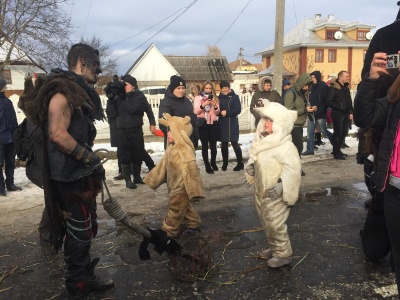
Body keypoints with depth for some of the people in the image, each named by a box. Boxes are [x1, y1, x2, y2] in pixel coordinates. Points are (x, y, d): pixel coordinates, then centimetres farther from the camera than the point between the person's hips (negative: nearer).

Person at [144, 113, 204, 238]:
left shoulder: (185, 150, -27)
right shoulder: (171, 148, 3)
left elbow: (191, 169, -28)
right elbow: (163, 164, 12)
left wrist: (194, 190, -27)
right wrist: (153, 179, 16)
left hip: (182, 186, -9)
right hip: (175, 184, 9)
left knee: (175, 208, 5)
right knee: (183, 206, 23)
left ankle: (169, 231, 20)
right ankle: (194, 223, 40)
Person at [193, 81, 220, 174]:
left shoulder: (214, 97, 11)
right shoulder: (198, 97, 2)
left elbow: (217, 112, 7)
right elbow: (195, 111, -7)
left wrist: (215, 106, -13)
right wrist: (203, 105, -22)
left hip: (213, 123, 2)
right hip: (203, 123, -2)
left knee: (213, 144, 4)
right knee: (205, 145, -2)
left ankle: (213, 163, 24)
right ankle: (207, 166, 3)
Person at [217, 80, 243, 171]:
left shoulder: (235, 97, 0)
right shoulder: (218, 98, 7)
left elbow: (238, 110, -8)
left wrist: (227, 112, -15)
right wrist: (220, 112, -17)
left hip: (232, 123, -3)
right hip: (222, 124, 3)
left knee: (234, 143, -3)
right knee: (224, 144, 7)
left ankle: (240, 163, 7)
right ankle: (224, 163, 21)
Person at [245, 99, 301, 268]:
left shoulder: (285, 146, -24)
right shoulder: (262, 140, 4)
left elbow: (293, 168, -29)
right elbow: (256, 158, 19)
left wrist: (281, 186, -33)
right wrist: (251, 166, -1)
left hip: (276, 194, -9)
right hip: (261, 191, 9)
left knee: (275, 224, 3)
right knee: (266, 222, 22)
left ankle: (283, 254, 23)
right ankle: (274, 248, 42)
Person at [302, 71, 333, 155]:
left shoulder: (324, 86, -9)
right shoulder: (312, 86, 12)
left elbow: (327, 101, -13)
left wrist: (320, 110, -16)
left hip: (320, 114, -7)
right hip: (312, 114, 7)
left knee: (324, 131, 1)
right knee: (310, 132, 5)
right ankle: (310, 150, 12)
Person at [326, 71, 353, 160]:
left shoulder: (346, 88, 14)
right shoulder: (334, 88, -9)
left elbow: (349, 101, 18)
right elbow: (329, 102, -15)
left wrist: (351, 112, 8)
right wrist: (339, 107, -15)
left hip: (345, 114, 8)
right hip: (337, 113, -8)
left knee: (344, 132, 12)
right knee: (337, 133, -3)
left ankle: (337, 150, 25)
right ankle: (336, 153, 5)